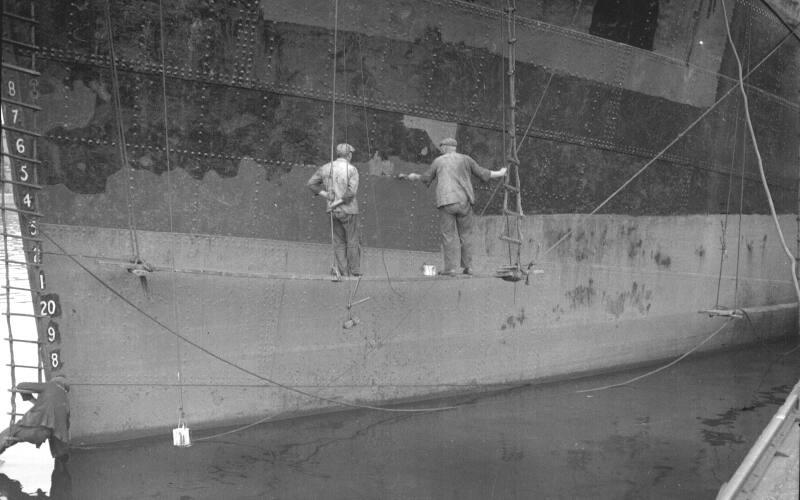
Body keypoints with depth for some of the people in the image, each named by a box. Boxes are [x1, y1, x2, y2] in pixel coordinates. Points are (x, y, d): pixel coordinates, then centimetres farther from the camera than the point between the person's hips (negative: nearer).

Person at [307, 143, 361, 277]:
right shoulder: (352, 169, -9)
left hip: (333, 211, 4)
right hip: (348, 210, -4)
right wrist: (338, 202, -11)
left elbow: (311, 183, 6)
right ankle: (355, 273, 6)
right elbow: (351, 191, -20)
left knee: (339, 243, 9)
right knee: (353, 242, 4)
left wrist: (326, 196, 2)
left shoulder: (326, 168, 5)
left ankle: (343, 273, 6)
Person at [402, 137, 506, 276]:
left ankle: (450, 268, -7)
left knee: (448, 236, 0)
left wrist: (414, 177, 41)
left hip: (446, 202, -2)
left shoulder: (438, 161, 8)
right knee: (465, 235, 11)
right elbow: (483, 173, 15)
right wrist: (500, 173, 31)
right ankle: (468, 267, 8)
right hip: (463, 202, 2)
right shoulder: (465, 159, 10)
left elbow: (426, 178, 19)